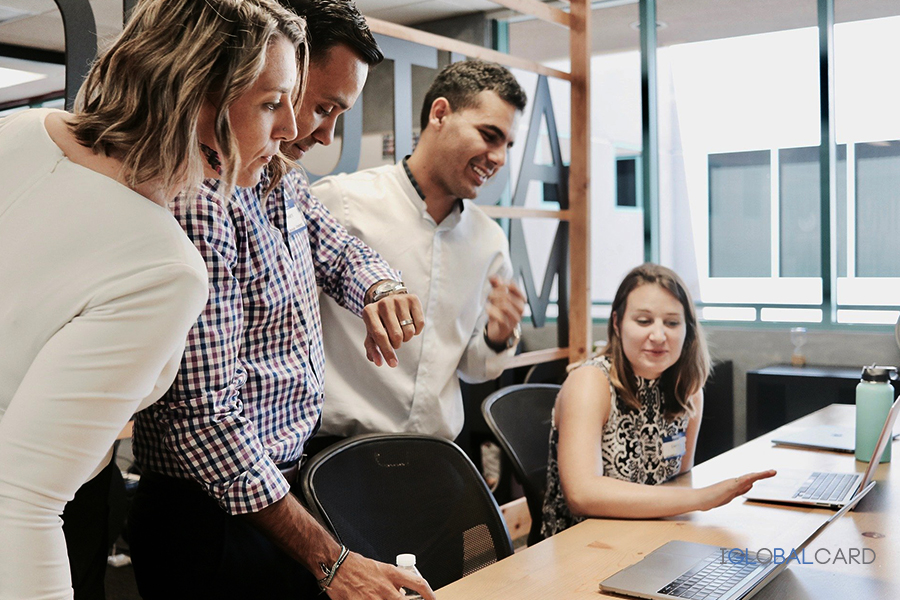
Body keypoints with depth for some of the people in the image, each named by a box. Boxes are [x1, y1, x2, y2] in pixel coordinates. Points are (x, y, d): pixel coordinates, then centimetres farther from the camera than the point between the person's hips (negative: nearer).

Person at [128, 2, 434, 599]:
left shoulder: (284, 182, 4)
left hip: (288, 482, 8)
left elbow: (340, 250, 19)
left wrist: (383, 290, -7)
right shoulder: (200, 201, -25)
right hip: (212, 521, -8)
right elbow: (205, 417, -28)